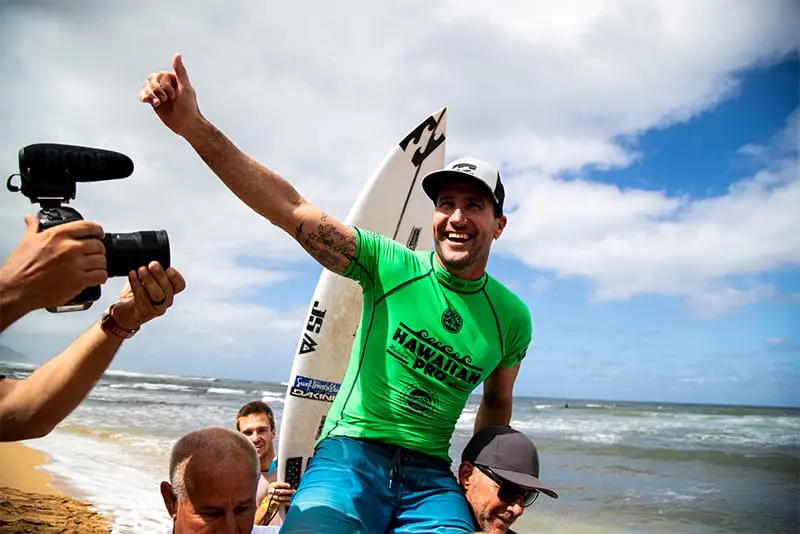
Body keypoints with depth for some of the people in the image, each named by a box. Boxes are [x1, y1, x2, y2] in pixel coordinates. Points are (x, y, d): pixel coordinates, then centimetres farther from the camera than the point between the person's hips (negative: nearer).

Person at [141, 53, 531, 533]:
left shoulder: (513, 318, 4)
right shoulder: (390, 266, -4)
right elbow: (290, 208, -13)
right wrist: (194, 125, -22)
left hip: (430, 476, 3)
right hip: (350, 450, -2)